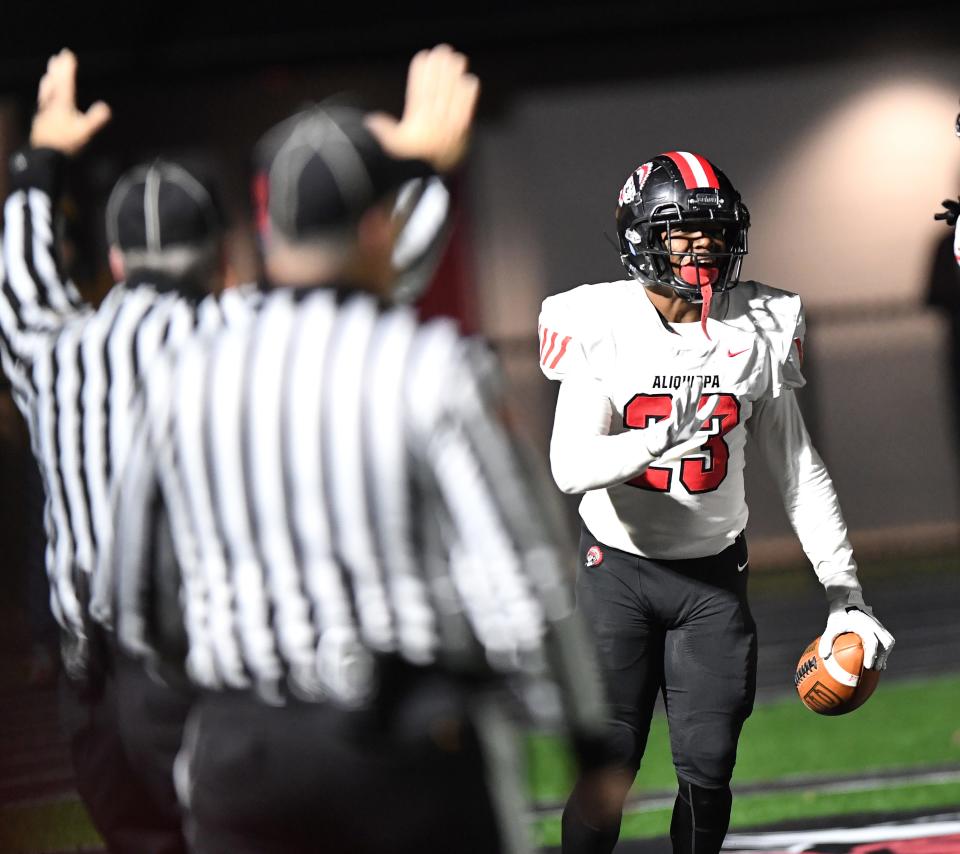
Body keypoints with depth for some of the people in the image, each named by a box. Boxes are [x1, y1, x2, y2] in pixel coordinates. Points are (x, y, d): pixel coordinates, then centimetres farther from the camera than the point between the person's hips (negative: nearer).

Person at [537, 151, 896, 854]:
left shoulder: (757, 332, -3)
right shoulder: (602, 328, -12)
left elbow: (800, 472, 3)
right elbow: (570, 467, -23)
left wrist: (846, 595, 0)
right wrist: (657, 439, -41)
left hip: (713, 572, 2)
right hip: (619, 567, -2)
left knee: (708, 768, 1)